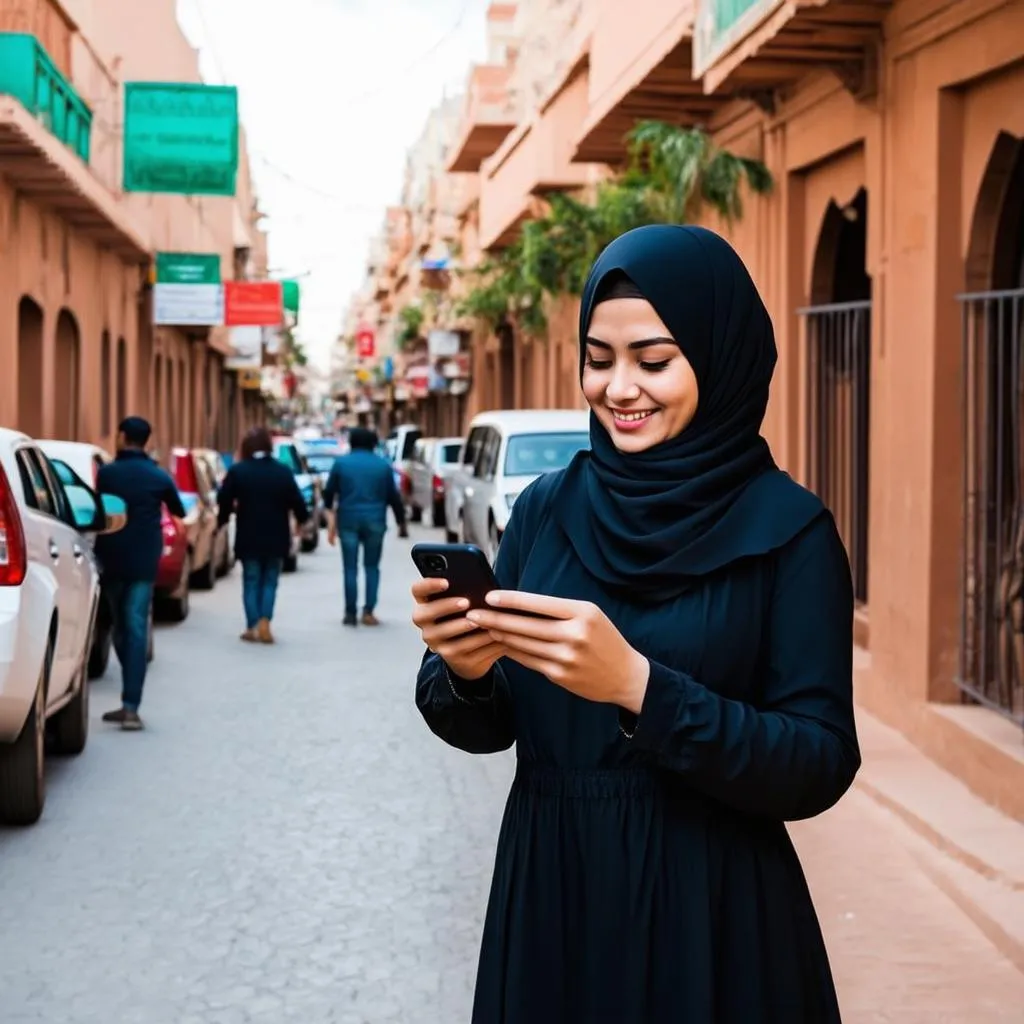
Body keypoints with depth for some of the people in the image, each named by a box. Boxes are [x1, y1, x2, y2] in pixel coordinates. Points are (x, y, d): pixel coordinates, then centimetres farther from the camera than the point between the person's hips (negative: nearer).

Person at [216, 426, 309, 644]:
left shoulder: (237, 471, -6)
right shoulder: (283, 471, -3)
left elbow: (224, 500, -7)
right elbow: (296, 501, -1)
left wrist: (222, 520, 11)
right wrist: (302, 519, 17)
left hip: (248, 537, -1)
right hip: (276, 537, 1)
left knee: (251, 581, 9)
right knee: (270, 581, 11)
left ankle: (253, 627, 5)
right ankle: (264, 622, -4)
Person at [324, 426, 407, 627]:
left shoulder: (341, 463, 5)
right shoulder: (383, 465, 6)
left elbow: (328, 493, 4)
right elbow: (394, 497, 5)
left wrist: (331, 520, 13)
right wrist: (401, 523, 12)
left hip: (348, 520, 0)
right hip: (375, 520, 0)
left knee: (350, 568, 4)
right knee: (372, 567, 9)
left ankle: (350, 613, 2)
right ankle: (368, 611, 0)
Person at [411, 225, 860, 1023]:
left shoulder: (787, 529, -10)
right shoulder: (548, 507, 0)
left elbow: (821, 767, -15)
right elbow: (487, 729, 4)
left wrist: (637, 687, -27)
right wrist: (465, 672, -18)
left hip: (713, 921, -3)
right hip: (549, 901, 4)